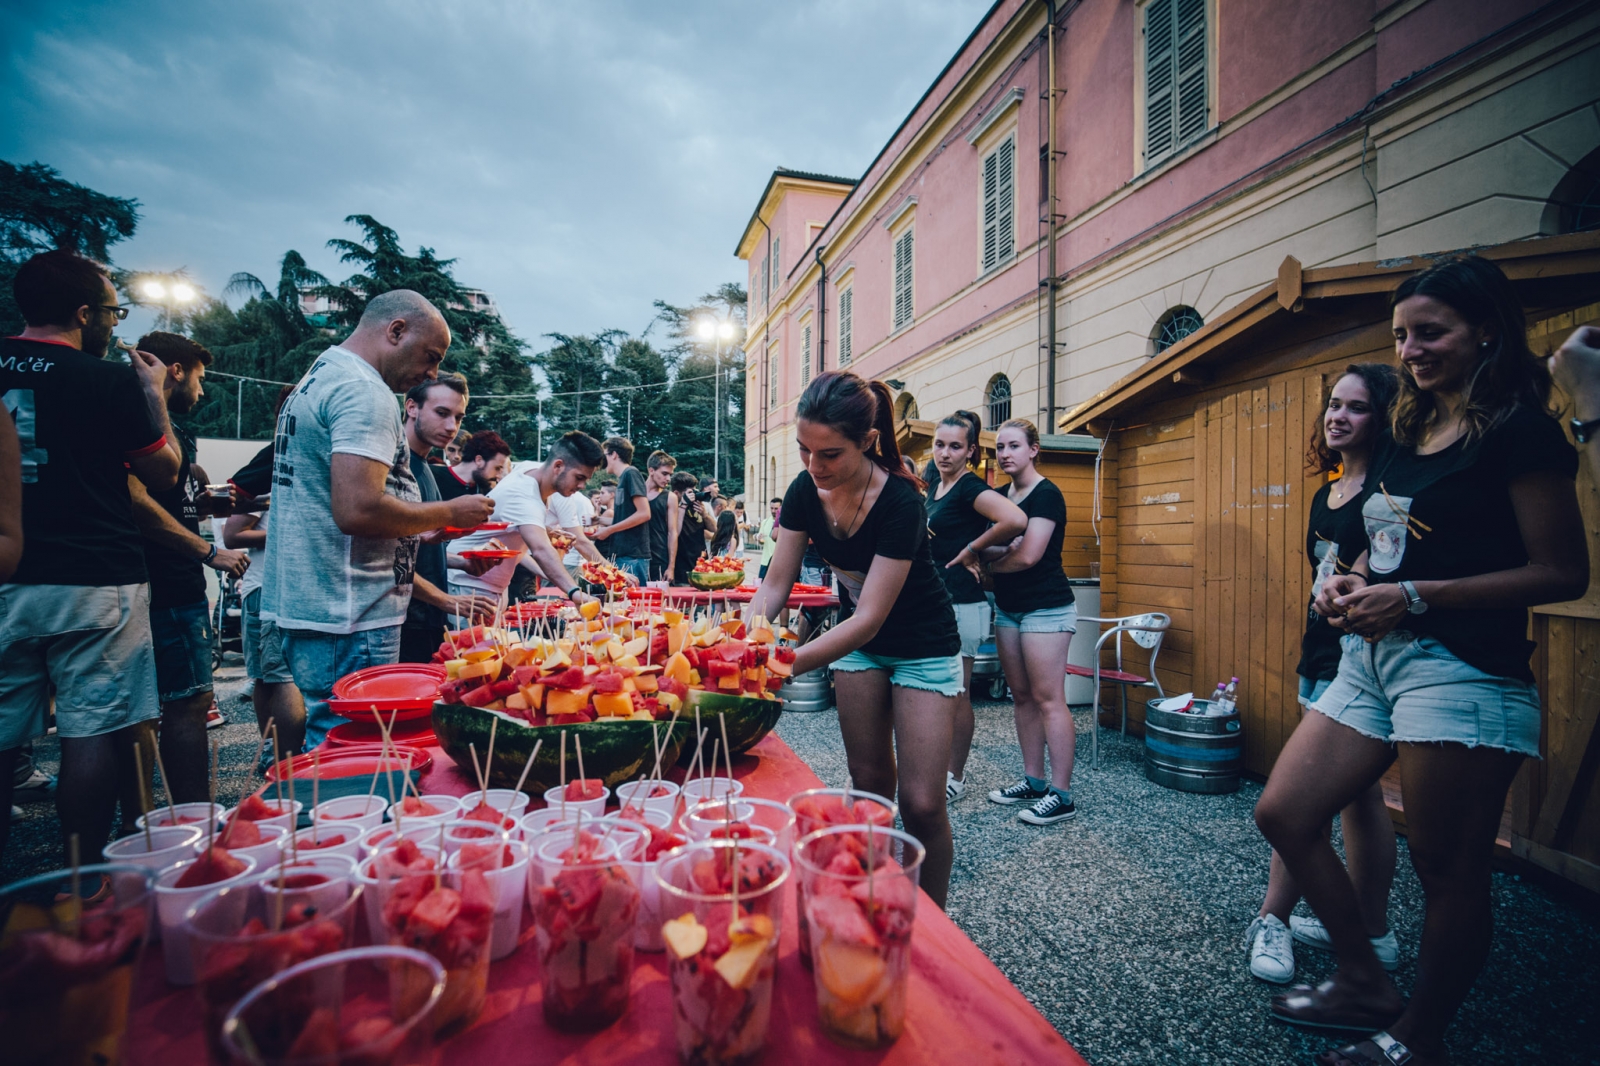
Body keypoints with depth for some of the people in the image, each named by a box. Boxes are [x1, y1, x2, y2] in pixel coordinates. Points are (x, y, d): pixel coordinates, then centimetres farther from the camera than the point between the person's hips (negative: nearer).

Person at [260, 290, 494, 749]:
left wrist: (428, 531, 17)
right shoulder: (365, 392, -15)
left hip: (304, 603, 11)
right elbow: (357, 510, -27)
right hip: (348, 616, -11)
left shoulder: (318, 376, 19)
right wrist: (450, 513, -12)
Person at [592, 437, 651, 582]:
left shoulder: (631, 474, -7)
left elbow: (644, 514, -16)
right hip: (621, 554, 9)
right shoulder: (622, 479, 18)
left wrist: (609, 530, -11)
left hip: (633, 556, -9)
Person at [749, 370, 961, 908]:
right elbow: (774, 587, -9)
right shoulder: (805, 491, -14)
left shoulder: (899, 500, -31)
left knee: (921, 803, -3)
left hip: (922, 647, -5)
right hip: (857, 640, 5)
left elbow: (869, 619, -33)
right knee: (869, 784, 13)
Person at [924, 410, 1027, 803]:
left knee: (956, 694, 2)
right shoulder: (933, 488, 13)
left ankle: (955, 777, 17)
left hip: (961, 605, -9)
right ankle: (949, 767, 31)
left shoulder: (971, 488, -13)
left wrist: (971, 550, -18)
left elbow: (1015, 520, -30)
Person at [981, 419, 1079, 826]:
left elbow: (1028, 556, -20)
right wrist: (1003, 549, -15)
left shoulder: (1046, 494, -11)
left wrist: (992, 563, -3)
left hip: (1045, 608, -8)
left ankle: (1061, 794, 3)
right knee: (1022, 696, 11)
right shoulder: (1001, 495, 13)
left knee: (1048, 699, -6)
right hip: (1008, 608, 8)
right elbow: (984, 548, 6)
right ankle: (1033, 780, 22)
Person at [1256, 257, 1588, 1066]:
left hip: (1463, 669, -8)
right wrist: (1351, 582, 3)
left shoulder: (1520, 431, -7)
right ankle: (1366, 984, 27)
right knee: (1282, 814, 8)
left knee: (1448, 872, 7)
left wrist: (1414, 596, -19)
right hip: (1371, 658, 8)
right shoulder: (1405, 434, 14)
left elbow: (1562, 572, -12)